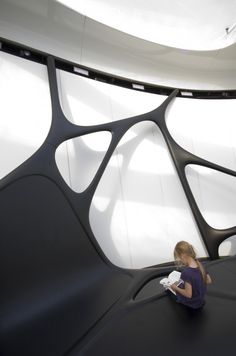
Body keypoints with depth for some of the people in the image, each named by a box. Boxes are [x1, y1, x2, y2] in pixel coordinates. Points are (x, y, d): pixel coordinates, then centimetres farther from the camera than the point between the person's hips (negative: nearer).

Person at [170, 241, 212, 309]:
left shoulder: (186, 272, -33)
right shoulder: (200, 265, -10)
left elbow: (188, 294, -28)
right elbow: (209, 281, 4)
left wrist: (175, 288, -14)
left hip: (191, 305, -7)